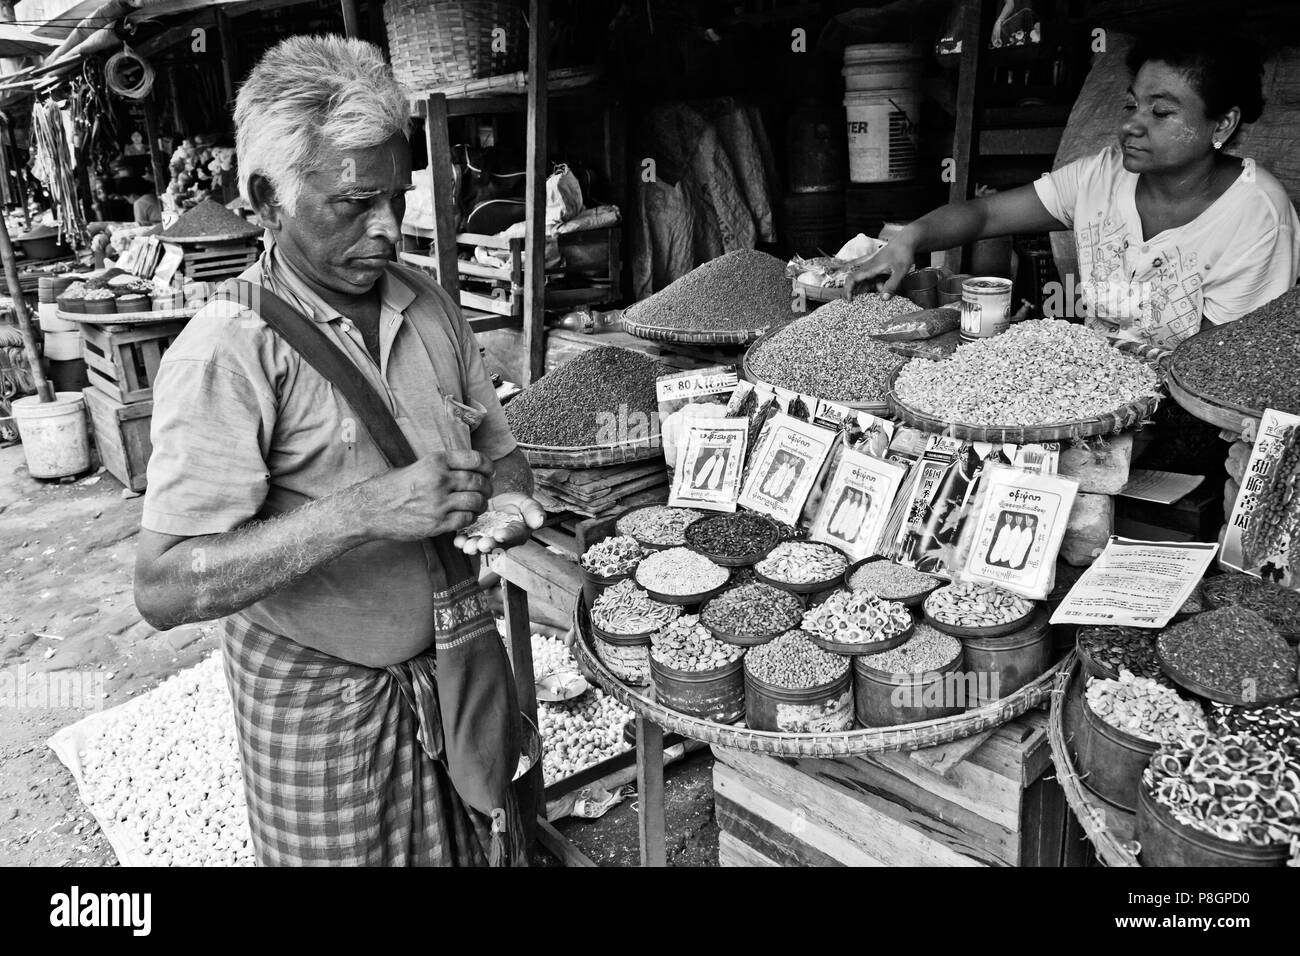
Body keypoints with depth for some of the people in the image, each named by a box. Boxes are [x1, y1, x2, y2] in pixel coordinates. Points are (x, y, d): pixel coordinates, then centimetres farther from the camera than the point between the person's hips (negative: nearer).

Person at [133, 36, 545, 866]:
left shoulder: (430, 306, -1)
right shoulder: (226, 353, -19)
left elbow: (497, 445, 11)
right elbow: (165, 589, -24)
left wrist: (510, 499, -12)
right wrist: (364, 511, -33)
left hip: (455, 670, 5)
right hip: (318, 702, -5)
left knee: (471, 847, 19)